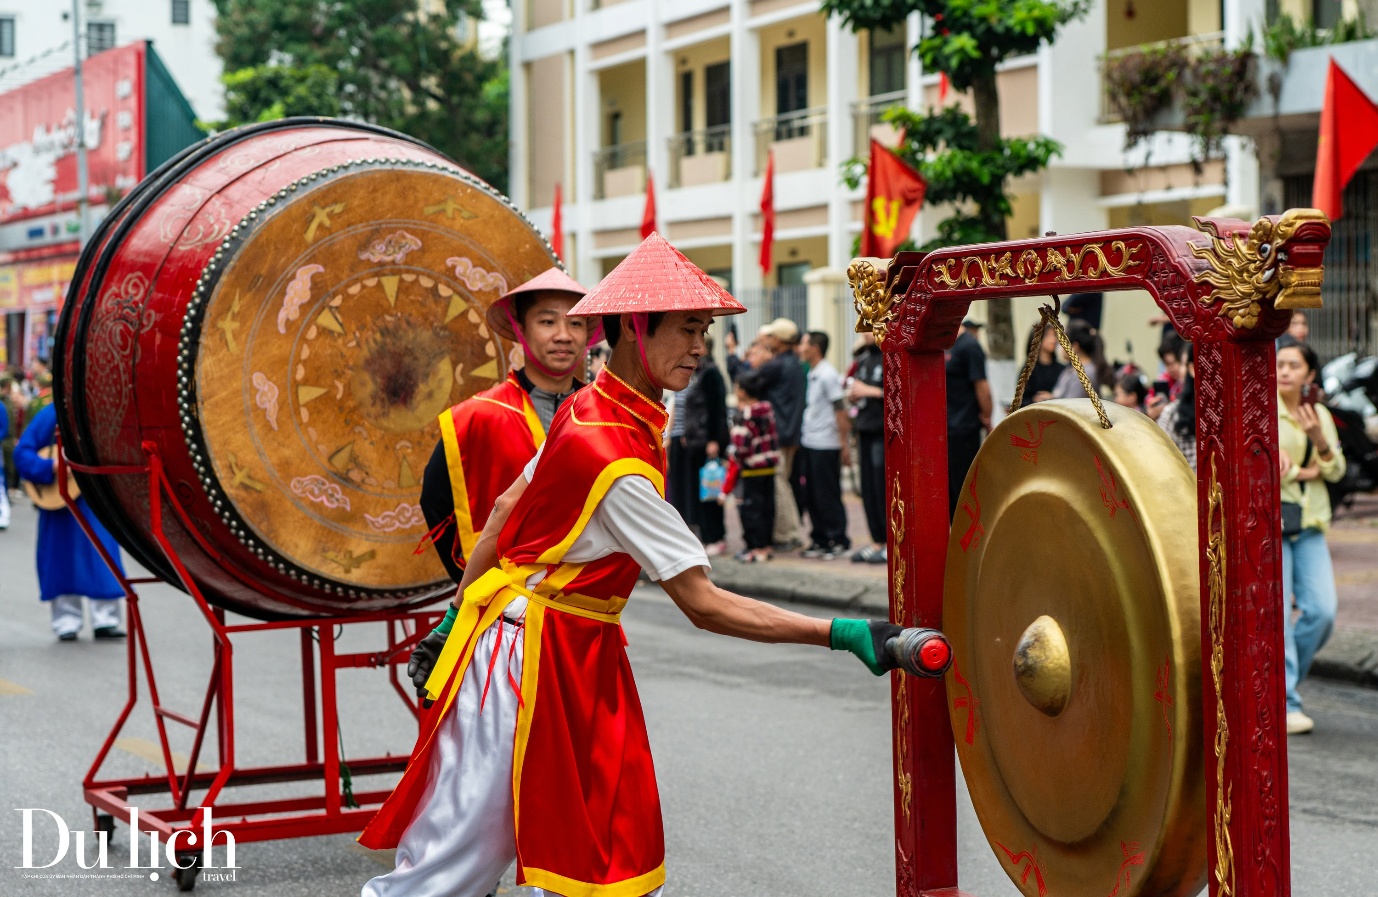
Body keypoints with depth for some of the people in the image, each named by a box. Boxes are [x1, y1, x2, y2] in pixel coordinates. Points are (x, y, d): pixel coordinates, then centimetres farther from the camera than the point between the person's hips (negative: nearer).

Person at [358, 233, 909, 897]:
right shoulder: (617, 460, -25)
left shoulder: (589, 410, 4)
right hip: (527, 653, -9)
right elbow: (704, 605, -24)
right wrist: (842, 635, -25)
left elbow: (507, 508, 12)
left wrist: (459, 615, 18)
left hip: (581, 656, 9)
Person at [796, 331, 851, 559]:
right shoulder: (812, 374, 11)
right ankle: (820, 539, 20)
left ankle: (839, 541, 5)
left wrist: (844, 445, -16)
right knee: (810, 495, 11)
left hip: (825, 445, -8)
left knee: (827, 495, -3)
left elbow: (840, 410, -15)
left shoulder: (828, 375, -13)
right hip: (808, 443, 8)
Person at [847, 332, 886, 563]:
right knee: (868, 489, 9)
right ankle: (877, 541, 16)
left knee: (884, 488, -6)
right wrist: (853, 394, 3)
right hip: (865, 429, 8)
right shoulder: (863, 358, 15)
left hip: (885, 431, -8)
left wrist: (870, 391, -16)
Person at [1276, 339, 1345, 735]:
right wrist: (1302, 473, -5)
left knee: (1322, 610, -4)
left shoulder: (1320, 415, 12)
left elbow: (1336, 471, 9)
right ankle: (1285, 705, -3)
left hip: (1309, 523, 5)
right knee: (1277, 613, -8)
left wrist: (1319, 438, -11)